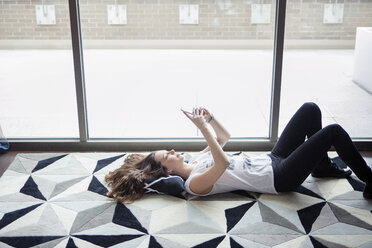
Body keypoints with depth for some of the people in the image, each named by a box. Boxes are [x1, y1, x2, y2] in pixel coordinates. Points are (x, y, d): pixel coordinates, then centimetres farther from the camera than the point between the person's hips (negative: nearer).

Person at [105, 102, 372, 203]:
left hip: (272, 160, 9)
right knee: (333, 131, -15)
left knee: (310, 110, 2)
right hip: (280, 178, -9)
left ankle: (323, 166, 19)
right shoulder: (194, 183, -17)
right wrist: (203, 127, -33)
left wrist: (209, 118, 1)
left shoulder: (197, 159, 11)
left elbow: (225, 137, 19)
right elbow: (223, 164, -36)